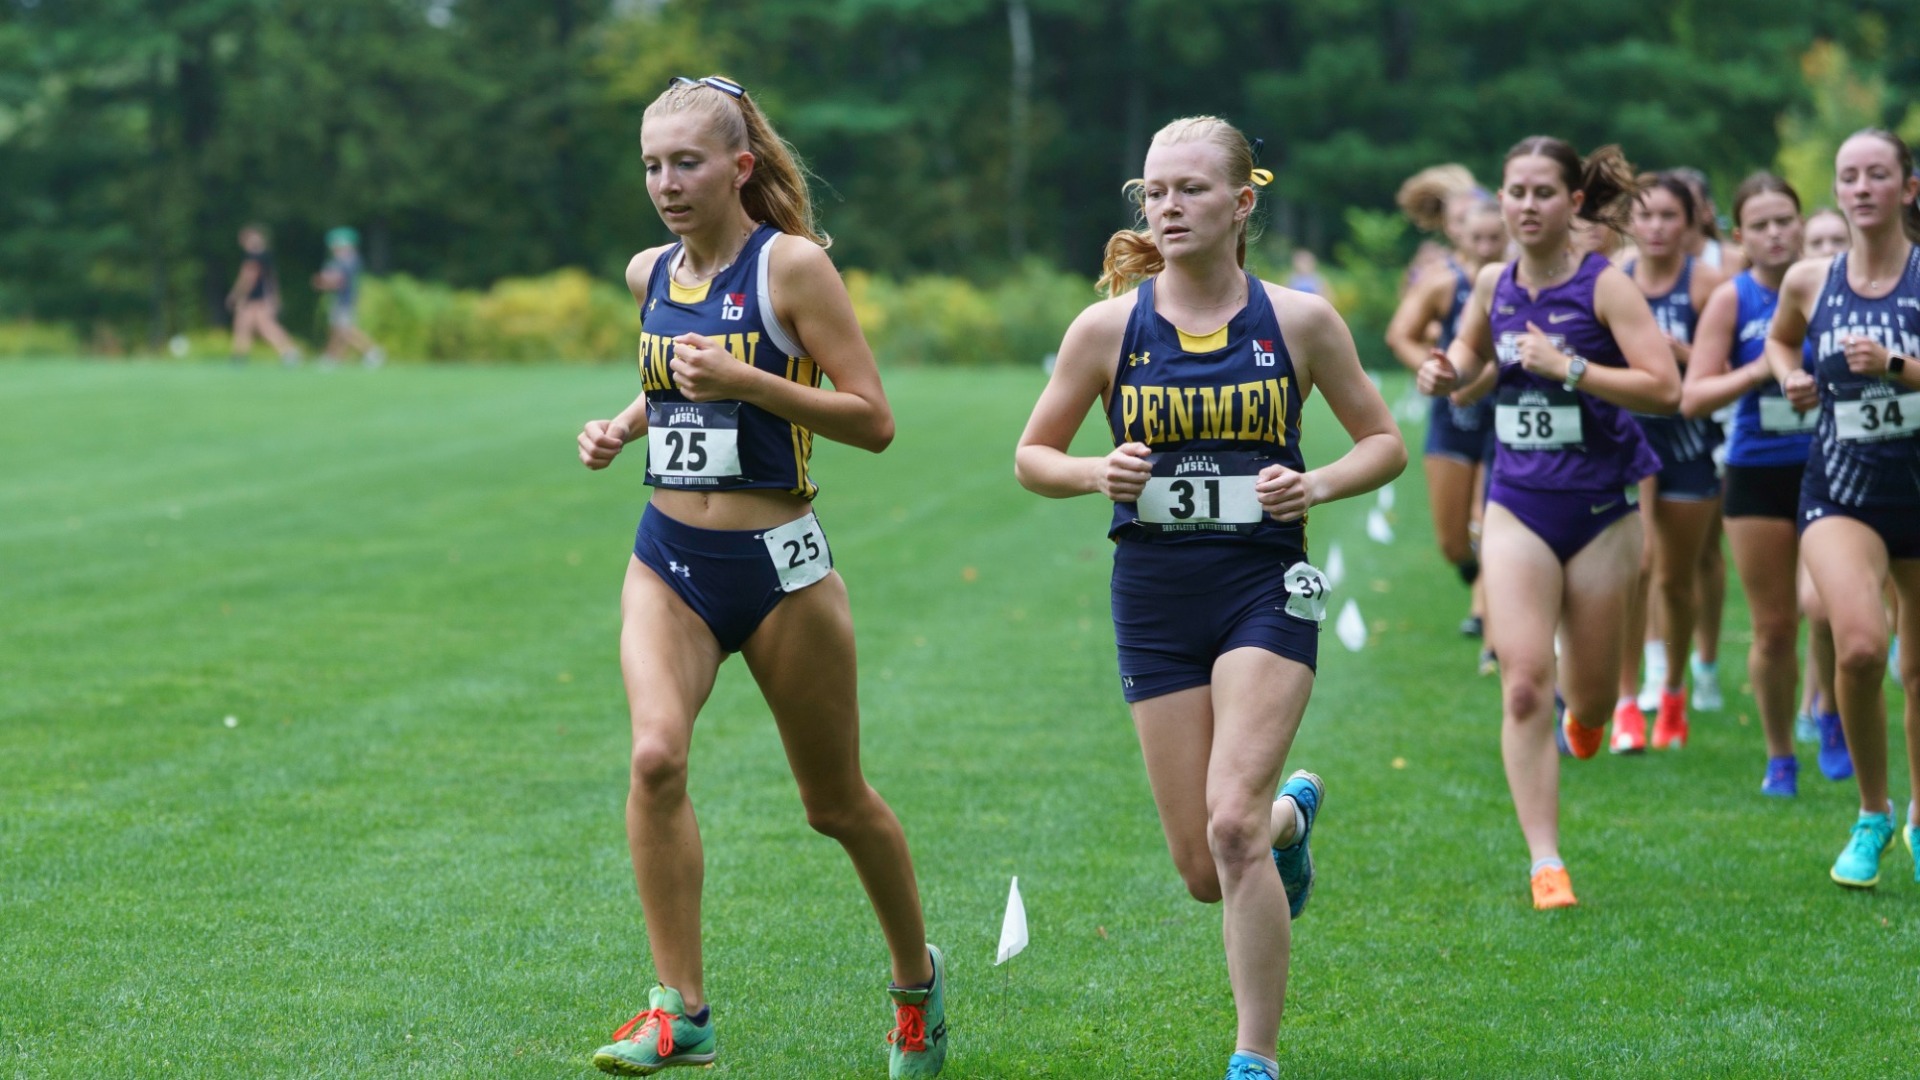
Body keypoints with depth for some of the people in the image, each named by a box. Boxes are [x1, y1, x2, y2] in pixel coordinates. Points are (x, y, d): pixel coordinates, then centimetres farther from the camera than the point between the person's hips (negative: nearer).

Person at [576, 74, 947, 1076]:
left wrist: (741, 379, -23)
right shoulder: (649, 273, 8)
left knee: (836, 802, 9)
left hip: (777, 562, -4)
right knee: (655, 753, -22)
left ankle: (916, 977, 35)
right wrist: (621, 426, 8)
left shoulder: (792, 265, -10)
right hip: (669, 560, 4)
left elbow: (873, 419, -14)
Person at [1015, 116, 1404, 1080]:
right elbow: (1032, 456, 8)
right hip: (1154, 599, 2)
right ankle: (1292, 814, 42)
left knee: (1232, 826, -20)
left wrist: (1318, 485, -12)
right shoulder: (1108, 328, -1)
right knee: (1203, 873, 4)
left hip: (1265, 587, -2)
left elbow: (1385, 442, 8)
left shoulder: (1299, 321, -2)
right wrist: (1097, 474, -13)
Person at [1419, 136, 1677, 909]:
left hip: (1600, 507, -3)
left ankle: (1585, 721, 46)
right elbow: (1470, 352, 26)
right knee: (1523, 685, -11)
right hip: (1517, 504, 3)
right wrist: (1445, 374, 4)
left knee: (1589, 696, 6)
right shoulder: (1494, 285, 4)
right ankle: (1545, 863, -9)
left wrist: (1569, 366, -24)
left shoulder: (1605, 286, -10)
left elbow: (1665, 388, -19)